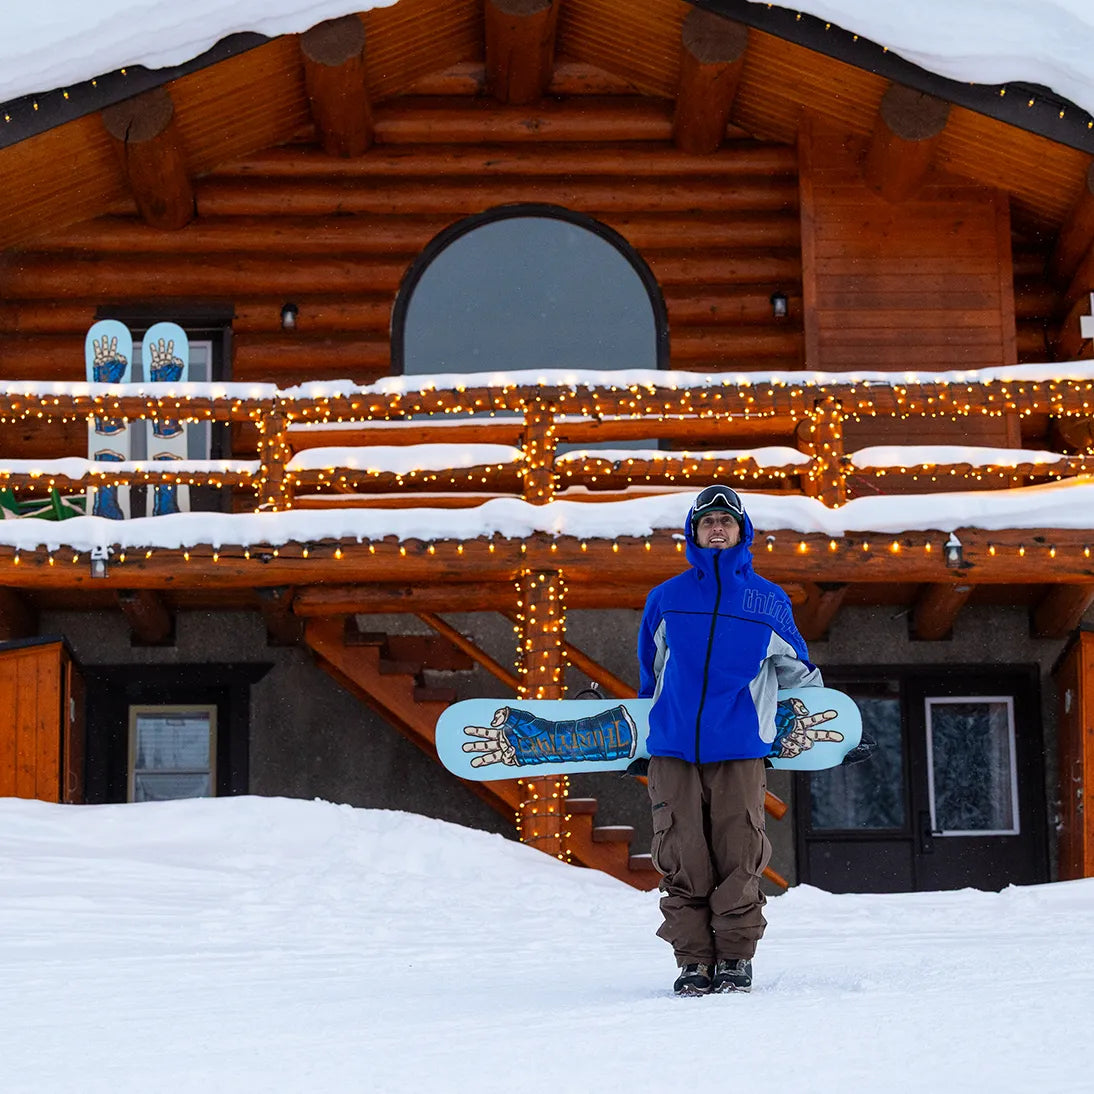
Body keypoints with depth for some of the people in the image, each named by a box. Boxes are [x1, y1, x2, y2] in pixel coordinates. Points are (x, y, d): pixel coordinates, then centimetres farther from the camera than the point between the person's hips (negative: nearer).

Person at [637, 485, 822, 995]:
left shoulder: (767, 600, 10)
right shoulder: (666, 598, 11)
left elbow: (796, 669, 25)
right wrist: (644, 731, 29)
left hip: (739, 749, -1)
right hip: (673, 748, 1)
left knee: (738, 858, -5)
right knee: (682, 861, -3)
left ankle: (736, 957, 5)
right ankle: (694, 961, 4)